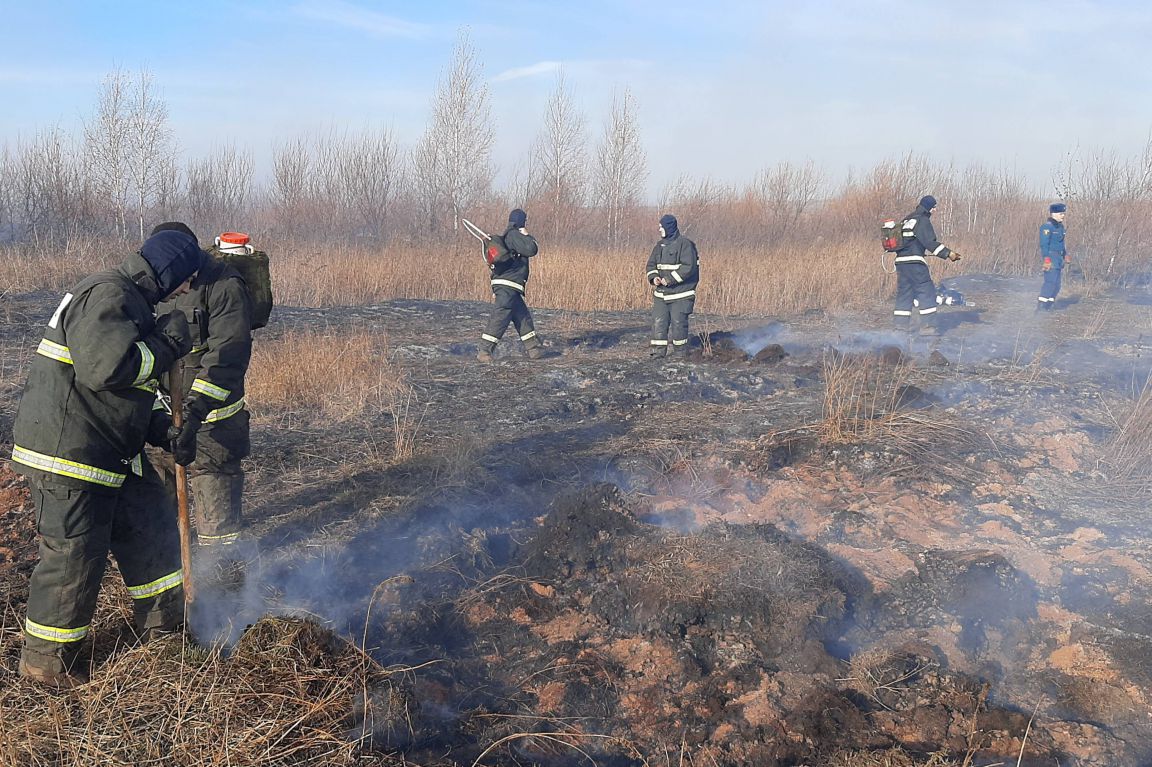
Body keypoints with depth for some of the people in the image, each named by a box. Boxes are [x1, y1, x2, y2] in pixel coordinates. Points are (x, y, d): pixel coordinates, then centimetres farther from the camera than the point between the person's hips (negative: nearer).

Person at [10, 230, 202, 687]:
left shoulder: (131, 301, 17)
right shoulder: (107, 295, -17)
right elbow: (106, 368, -31)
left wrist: (156, 427, 17)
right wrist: (166, 342, -18)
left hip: (111, 451, 11)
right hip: (66, 452, -11)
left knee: (150, 526, 16)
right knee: (74, 556, 0)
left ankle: (163, 629, 31)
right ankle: (46, 661, 18)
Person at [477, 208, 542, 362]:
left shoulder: (508, 236, 23)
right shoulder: (514, 235, -9)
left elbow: (499, 263, 24)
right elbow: (532, 250, -17)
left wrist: (496, 289, 24)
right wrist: (527, 236, 2)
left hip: (510, 288, 11)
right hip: (507, 285, -11)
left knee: (523, 317, 14)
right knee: (500, 318, -13)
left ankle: (534, 349, 20)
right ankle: (484, 351, -15)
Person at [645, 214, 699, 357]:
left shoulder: (685, 244, -10)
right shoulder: (660, 245, 12)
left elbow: (689, 267, -19)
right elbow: (651, 264, 15)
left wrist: (670, 279, -22)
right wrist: (653, 277, -7)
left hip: (680, 293, -6)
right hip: (661, 293, 7)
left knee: (678, 322, -3)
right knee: (658, 321, -1)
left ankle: (681, 353, 10)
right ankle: (658, 351, 3)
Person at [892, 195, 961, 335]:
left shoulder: (908, 220, 21)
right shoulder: (922, 220, -7)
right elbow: (930, 243, -14)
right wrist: (948, 253, -11)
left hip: (901, 260, 9)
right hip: (914, 261, -9)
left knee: (904, 292, 12)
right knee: (926, 291, -4)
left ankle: (901, 324, 13)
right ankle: (927, 325, -7)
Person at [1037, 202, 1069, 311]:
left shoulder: (1060, 226, 15)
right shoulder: (1047, 226, -13)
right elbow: (1044, 244, -18)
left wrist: (1065, 256, 22)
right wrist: (1046, 259, -23)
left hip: (1058, 258, 9)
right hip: (1051, 256, -9)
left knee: (1056, 284, 9)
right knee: (1050, 281, -15)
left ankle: (1048, 305, 15)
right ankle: (1041, 305, -13)